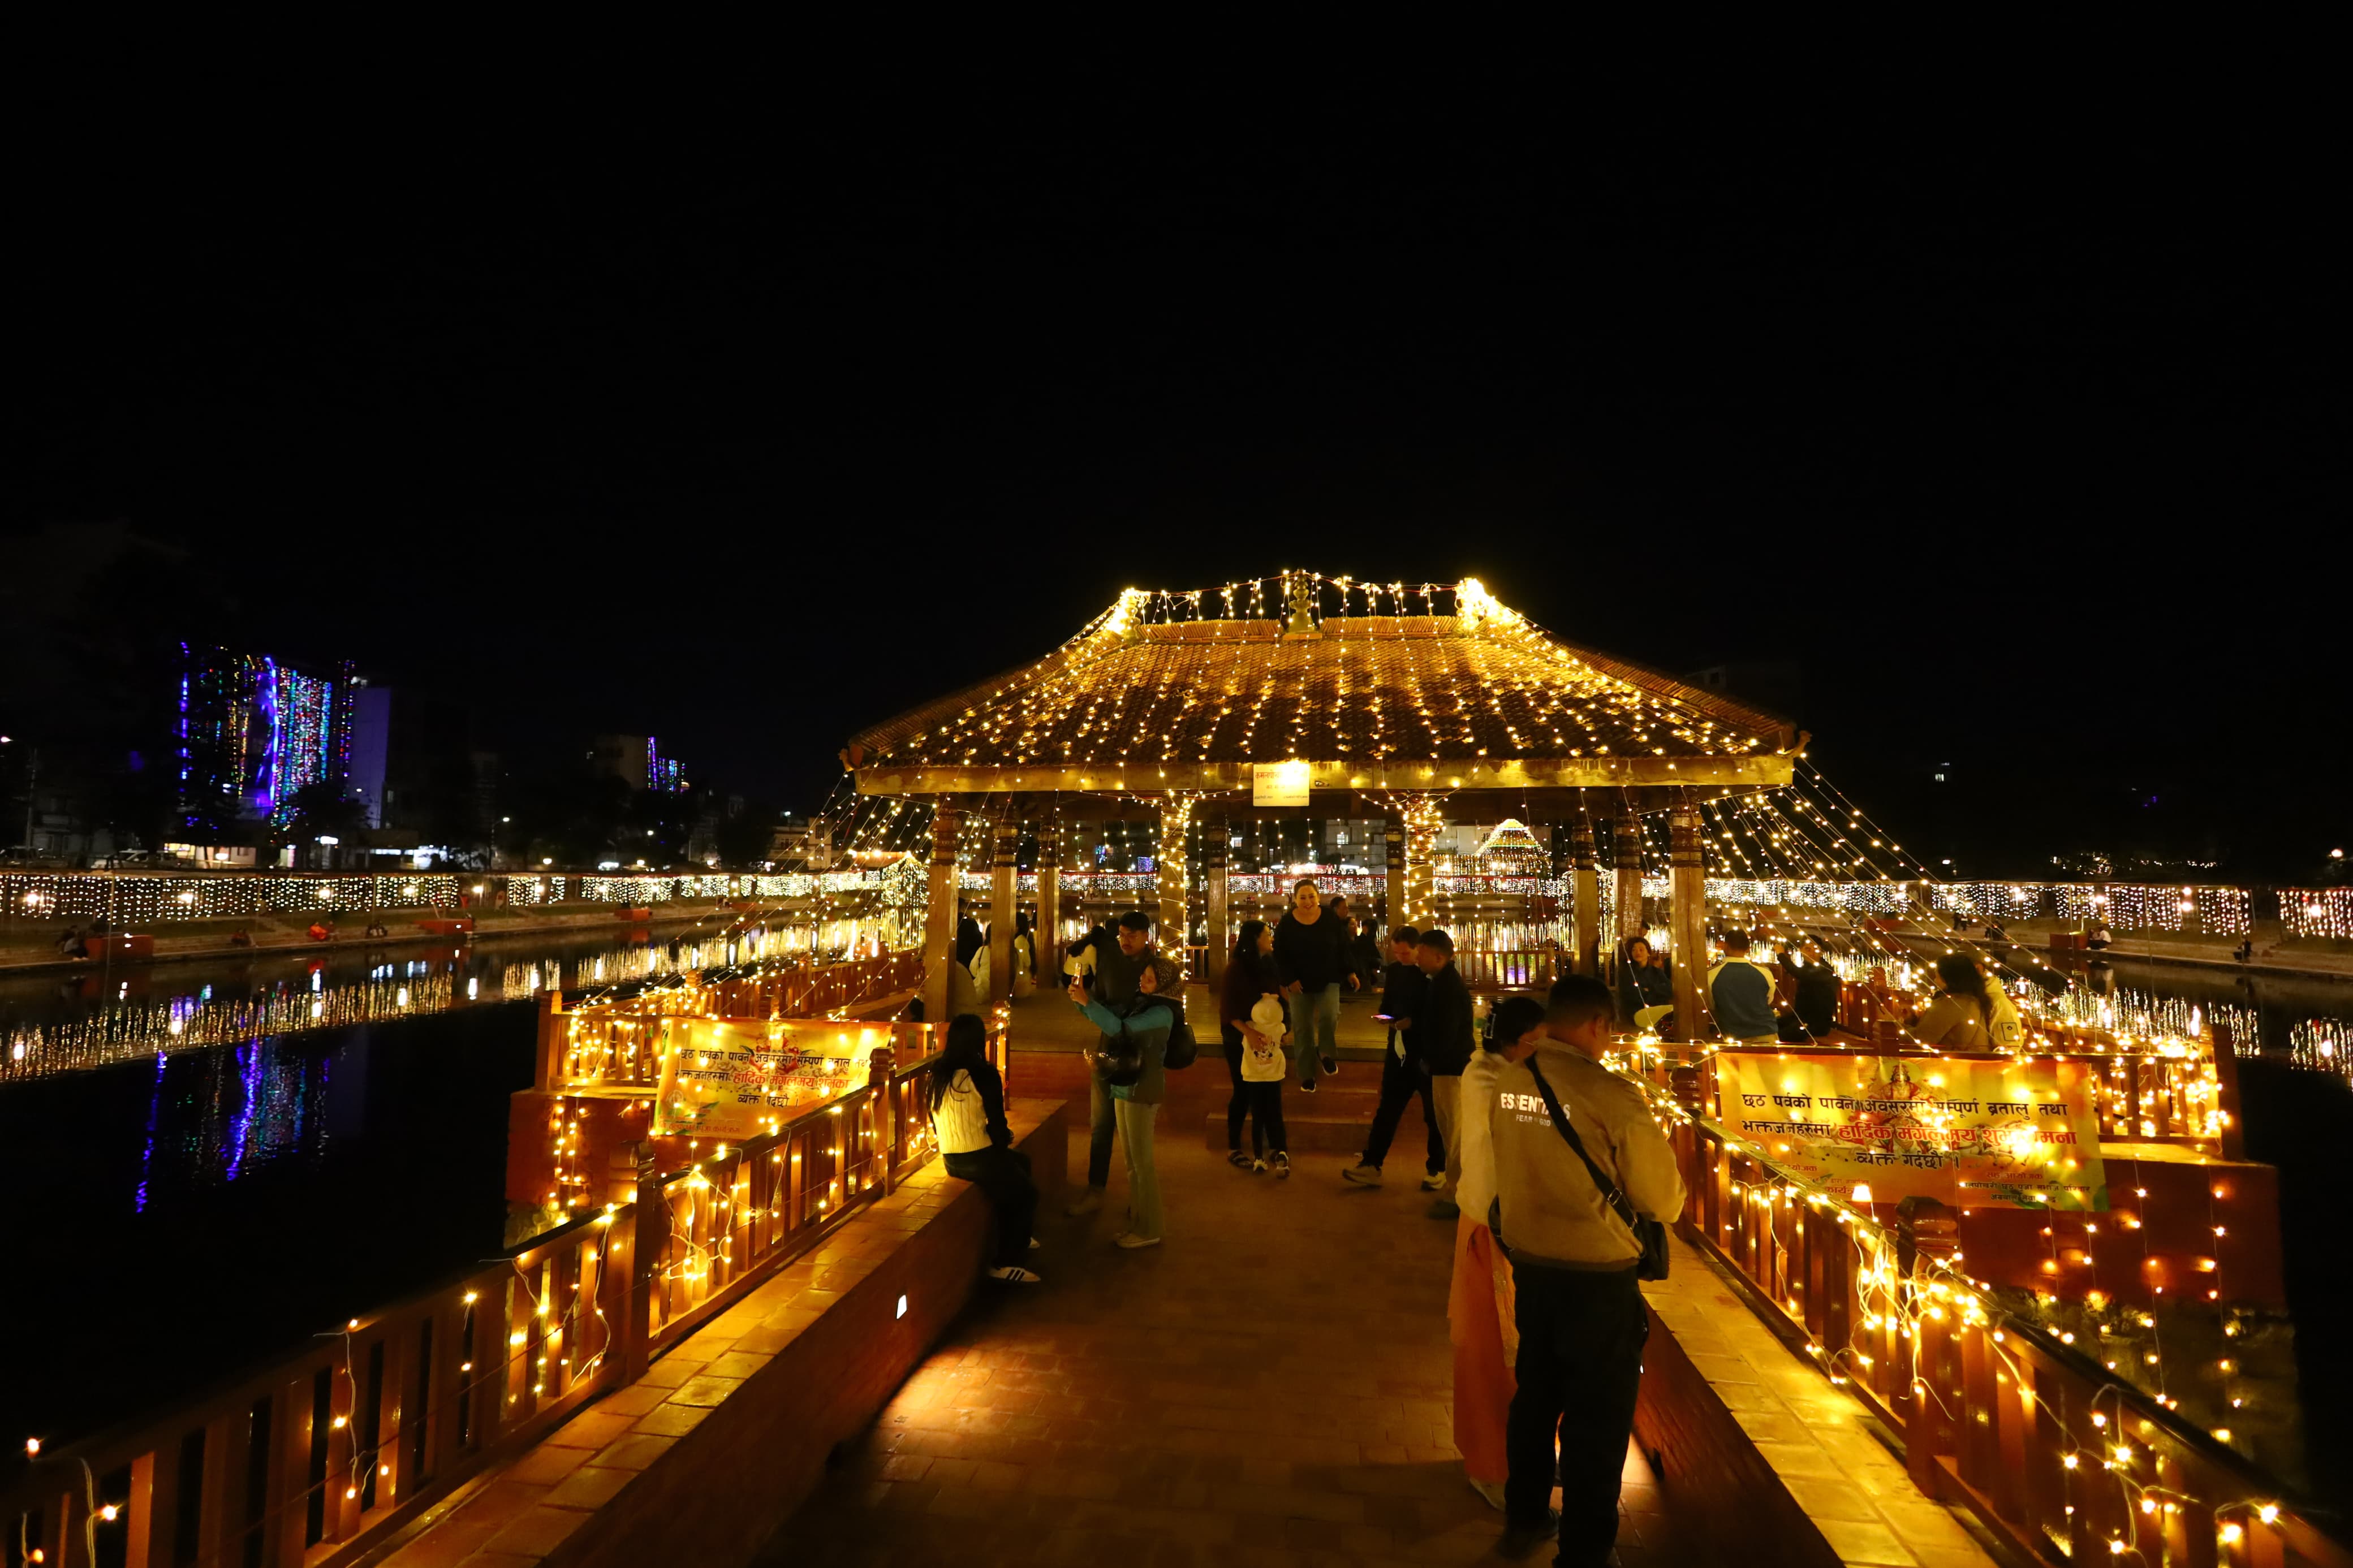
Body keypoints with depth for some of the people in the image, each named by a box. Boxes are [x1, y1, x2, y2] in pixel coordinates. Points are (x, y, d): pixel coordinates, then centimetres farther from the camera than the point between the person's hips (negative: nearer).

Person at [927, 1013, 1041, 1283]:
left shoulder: (937, 1072, 2)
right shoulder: (983, 1074, -18)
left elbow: (938, 1121, 11)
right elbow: (997, 1124, -16)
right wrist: (1005, 1138, 8)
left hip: (950, 1158, 7)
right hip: (979, 1158, -7)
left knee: (1021, 1162, 29)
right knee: (1028, 1192, 15)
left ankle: (1016, 1239, 37)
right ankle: (1007, 1263, 13)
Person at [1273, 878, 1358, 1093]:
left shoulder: (1331, 918, -8)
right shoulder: (1286, 923, -10)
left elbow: (1343, 948, 2)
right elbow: (1279, 956, -5)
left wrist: (1350, 972, 0)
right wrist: (1289, 980, -13)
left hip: (1328, 979, 0)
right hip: (1300, 983, 0)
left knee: (1329, 1016, -24)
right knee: (1303, 1030, 5)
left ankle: (1326, 1052, 5)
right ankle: (1307, 1076, 18)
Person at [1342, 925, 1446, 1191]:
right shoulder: (1393, 970, 6)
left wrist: (1414, 1022, -23)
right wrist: (1387, 1018, -6)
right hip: (1400, 1049, 5)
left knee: (1433, 1114, 9)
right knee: (1387, 1109, 3)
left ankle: (1436, 1169, 22)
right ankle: (1371, 1165, 5)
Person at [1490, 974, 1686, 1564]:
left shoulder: (1508, 1082, -5)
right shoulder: (1613, 1096, -22)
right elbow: (1664, 1201, -13)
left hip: (1529, 1265, 6)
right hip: (1597, 1277, -6)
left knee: (1535, 1394, 24)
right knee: (1598, 1419, 12)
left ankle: (1525, 1519, 42)